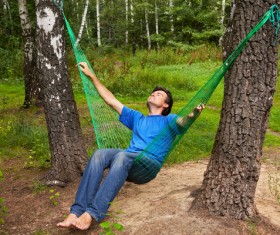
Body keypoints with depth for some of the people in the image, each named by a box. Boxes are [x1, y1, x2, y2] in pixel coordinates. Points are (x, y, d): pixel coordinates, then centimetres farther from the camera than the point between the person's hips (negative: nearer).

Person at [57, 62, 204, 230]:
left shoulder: (167, 120, 19)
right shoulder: (137, 118, 33)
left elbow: (182, 121, -4)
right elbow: (112, 101, 32)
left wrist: (192, 115, -29)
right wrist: (92, 75, 31)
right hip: (129, 158, 4)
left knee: (122, 157, -36)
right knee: (99, 154, -27)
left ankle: (93, 213, -44)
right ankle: (77, 211, -36)